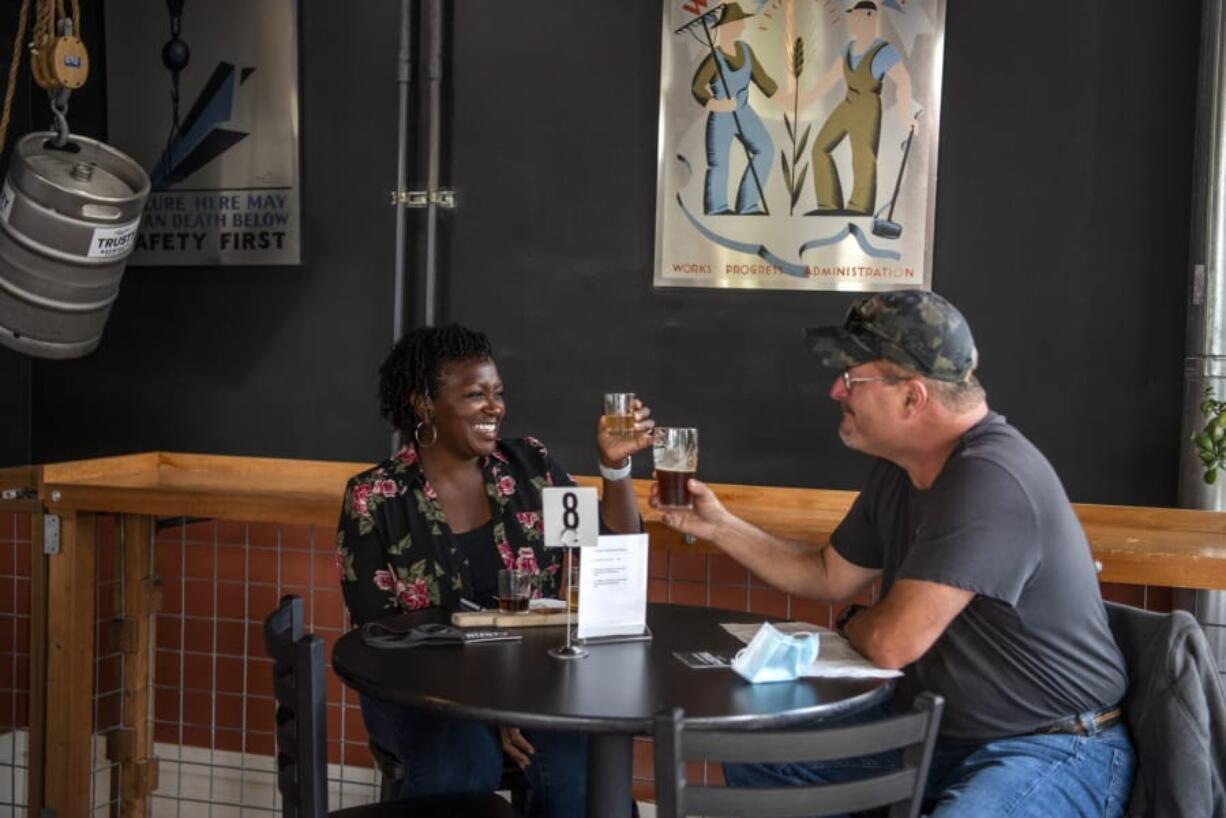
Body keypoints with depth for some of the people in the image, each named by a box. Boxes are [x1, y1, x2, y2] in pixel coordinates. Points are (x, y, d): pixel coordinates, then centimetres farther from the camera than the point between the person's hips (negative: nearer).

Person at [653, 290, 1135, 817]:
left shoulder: (989, 479, -26)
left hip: (1052, 752, -9)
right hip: (941, 734, 10)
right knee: (756, 763, 10)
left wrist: (852, 624, -4)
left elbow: (892, 642, -28)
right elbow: (829, 576, 21)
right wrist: (720, 527, 12)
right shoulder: (898, 470, 6)